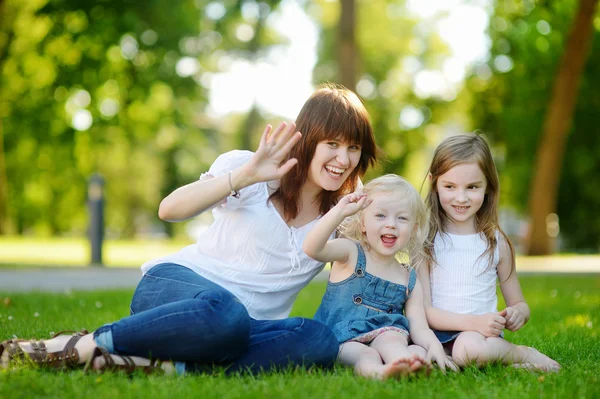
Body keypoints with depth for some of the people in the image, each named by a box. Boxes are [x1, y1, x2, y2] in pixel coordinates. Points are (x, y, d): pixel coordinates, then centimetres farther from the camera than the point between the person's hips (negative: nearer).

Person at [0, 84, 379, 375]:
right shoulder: (252, 174, -2)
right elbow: (170, 209, -17)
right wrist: (245, 175, -29)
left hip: (248, 329, 4)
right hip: (175, 286, -4)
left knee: (320, 342, -31)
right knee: (224, 311, -43)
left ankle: (167, 366, -32)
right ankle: (77, 347, -26)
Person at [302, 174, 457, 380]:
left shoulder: (410, 281, 13)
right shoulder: (350, 254, 2)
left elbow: (419, 327, 5)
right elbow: (312, 249, -18)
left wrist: (434, 346, -20)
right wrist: (340, 211, -31)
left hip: (384, 336, 3)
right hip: (342, 341, -3)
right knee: (366, 355, -35)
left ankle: (402, 362, -61)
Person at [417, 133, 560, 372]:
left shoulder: (496, 242, 9)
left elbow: (519, 303, 19)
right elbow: (421, 309, -5)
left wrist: (518, 313, -6)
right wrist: (473, 322, -19)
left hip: (483, 334, 1)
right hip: (437, 335, -1)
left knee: (471, 346, -37)